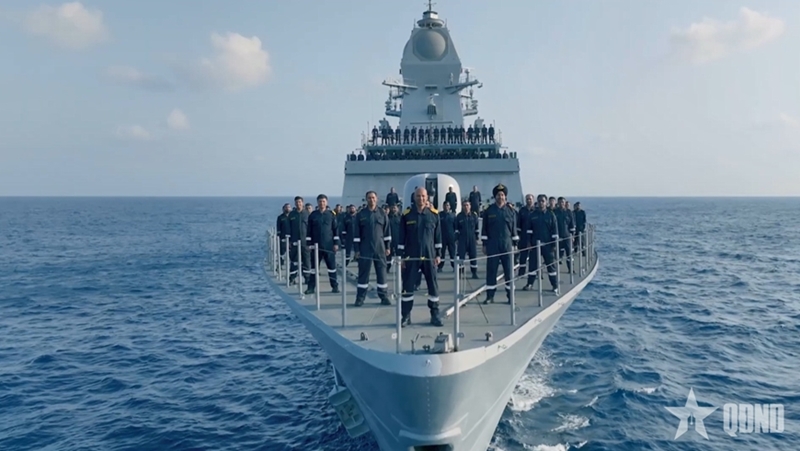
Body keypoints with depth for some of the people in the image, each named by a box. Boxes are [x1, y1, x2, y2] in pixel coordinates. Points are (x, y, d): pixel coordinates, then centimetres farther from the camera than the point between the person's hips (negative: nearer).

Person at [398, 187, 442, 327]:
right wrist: (401, 256, 0)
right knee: (407, 285, 3)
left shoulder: (434, 214, 1)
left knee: (433, 285, 5)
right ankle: (405, 316, 12)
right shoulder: (406, 215, -1)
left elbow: (438, 236, 6)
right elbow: (401, 237, 2)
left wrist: (438, 254, 4)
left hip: (429, 256, 1)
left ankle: (435, 315, 16)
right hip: (411, 257, -1)